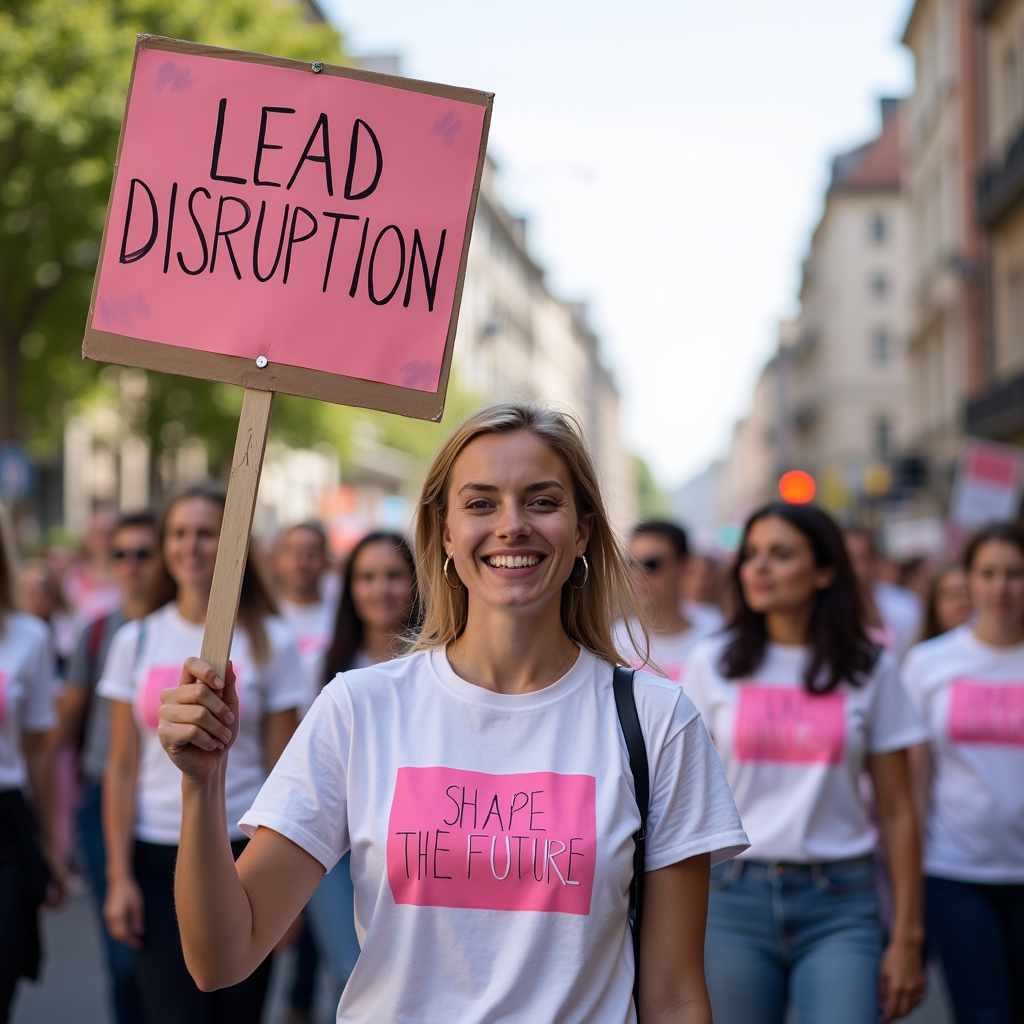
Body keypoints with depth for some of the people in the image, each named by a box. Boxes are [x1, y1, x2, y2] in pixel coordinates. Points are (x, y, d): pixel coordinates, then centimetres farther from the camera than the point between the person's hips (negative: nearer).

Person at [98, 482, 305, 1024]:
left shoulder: (270, 644, 0)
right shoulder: (136, 641, 5)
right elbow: (122, 769, 5)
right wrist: (119, 876, -1)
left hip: (244, 856, -1)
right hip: (158, 860, 1)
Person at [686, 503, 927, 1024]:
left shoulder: (869, 671, 3)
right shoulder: (713, 663, 4)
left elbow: (897, 812, 4)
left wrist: (906, 938, 1)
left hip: (839, 906, -1)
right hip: (733, 898, 1)